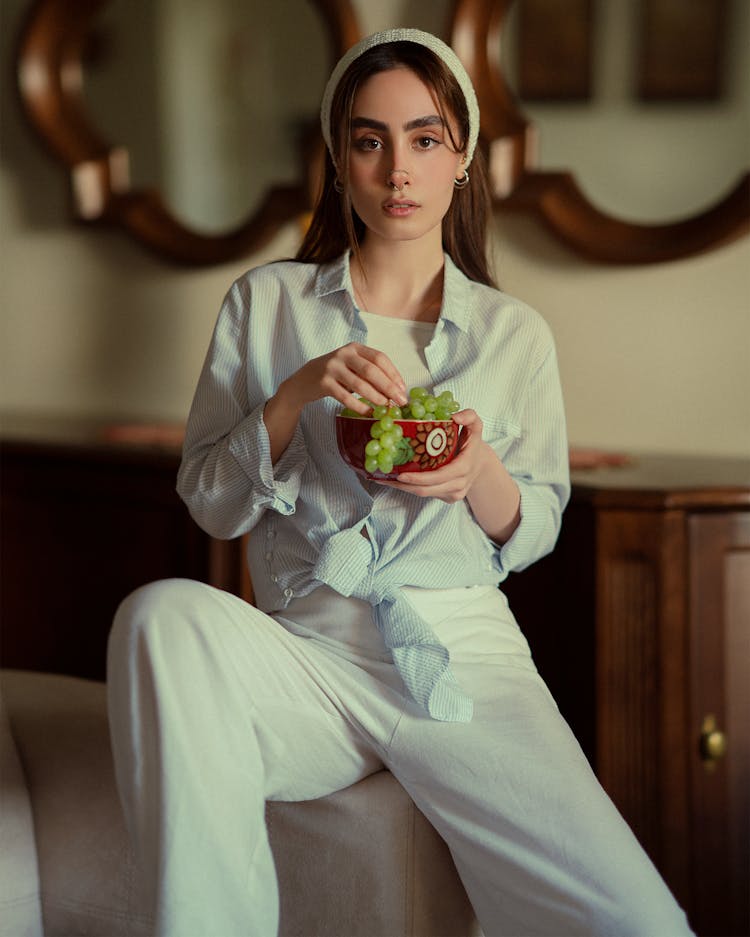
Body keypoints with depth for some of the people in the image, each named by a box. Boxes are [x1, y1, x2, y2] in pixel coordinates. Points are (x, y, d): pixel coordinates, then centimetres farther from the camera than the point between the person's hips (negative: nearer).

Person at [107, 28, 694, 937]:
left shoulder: (514, 334, 9)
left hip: (466, 657, 0)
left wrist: (482, 475, -10)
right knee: (160, 615, -34)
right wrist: (296, 395, -13)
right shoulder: (267, 301, 8)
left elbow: (534, 533, 12)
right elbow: (208, 502, 5)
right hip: (307, 653, 1)